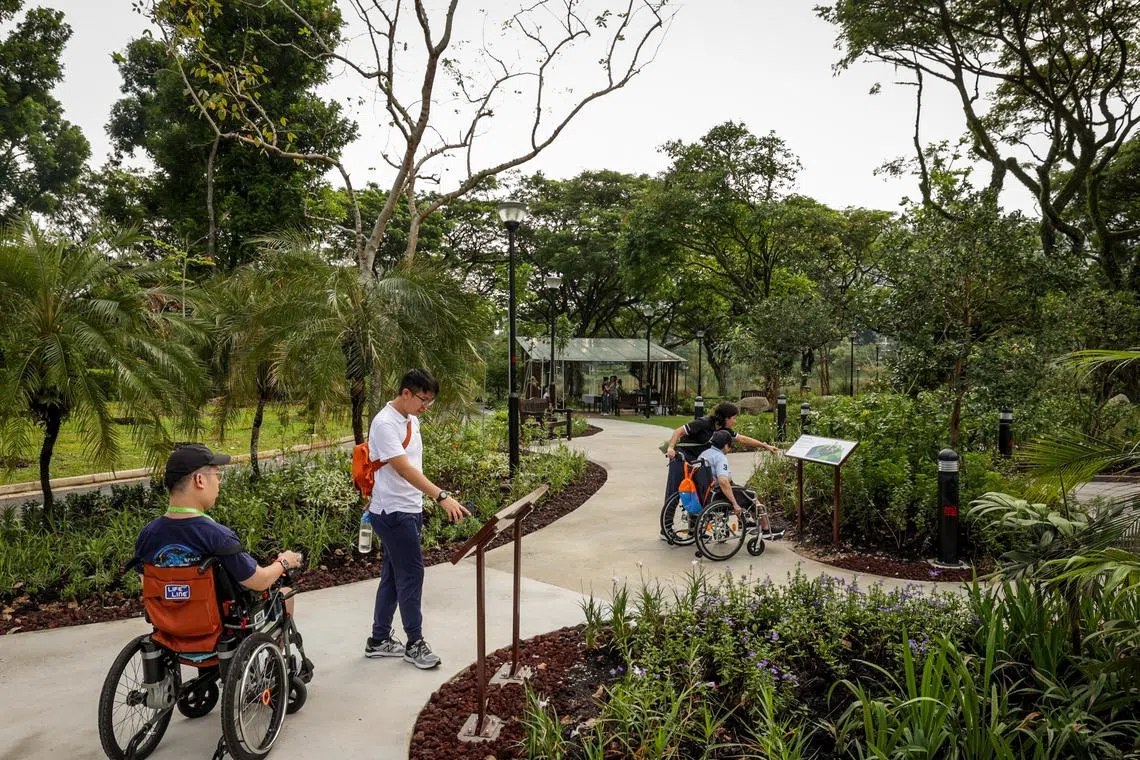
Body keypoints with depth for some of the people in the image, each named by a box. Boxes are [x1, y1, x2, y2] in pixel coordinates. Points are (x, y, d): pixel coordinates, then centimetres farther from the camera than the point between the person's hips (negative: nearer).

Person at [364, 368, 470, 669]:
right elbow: (403, 468, -29)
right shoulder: (384, 424, -20)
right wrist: (442, 497, -36)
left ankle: (379, 640, 27)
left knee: (393, 575, 15)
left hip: (410, 510, 9)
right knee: (412, 574, -2)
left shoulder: (411, 420, 9)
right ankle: (415, 644, 11)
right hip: (393, 512, -9)